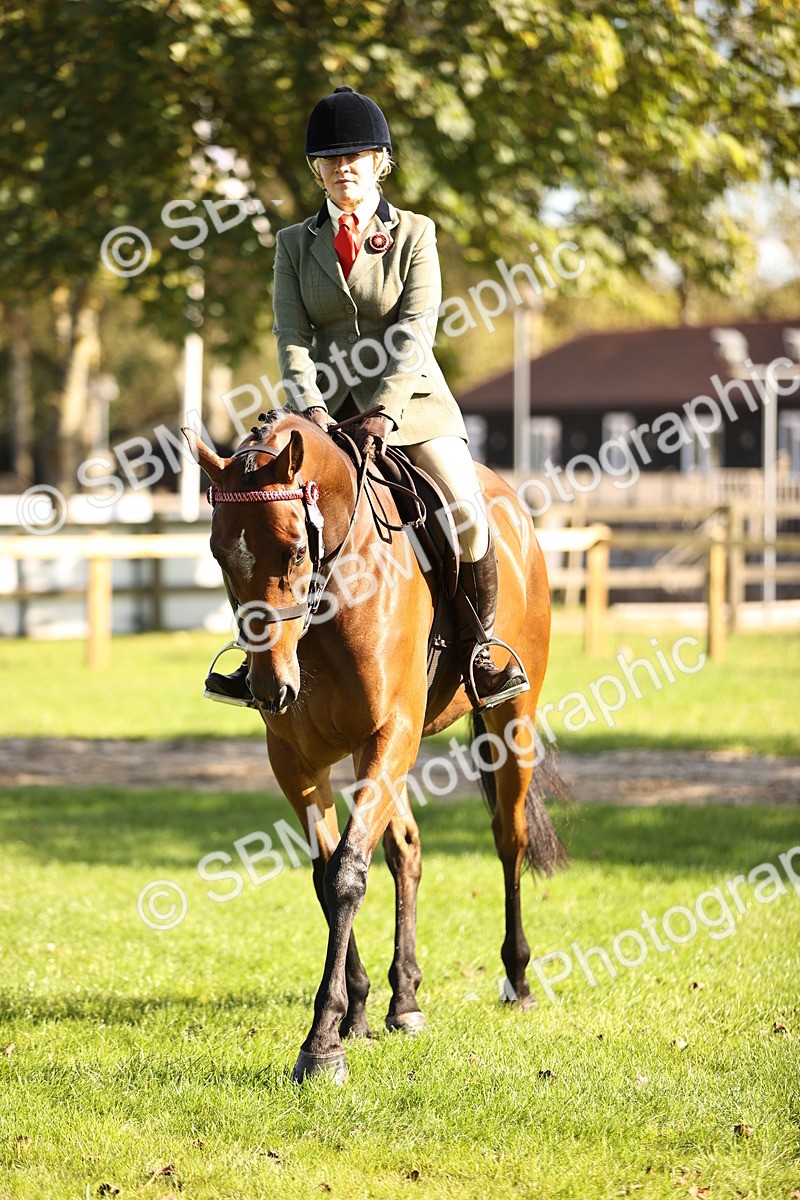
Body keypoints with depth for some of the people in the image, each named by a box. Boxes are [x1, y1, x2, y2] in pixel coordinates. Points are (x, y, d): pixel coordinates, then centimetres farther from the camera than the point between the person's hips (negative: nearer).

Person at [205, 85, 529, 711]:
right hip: (329, 406, 2)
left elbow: (416, 331, -11)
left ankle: (481, 652, -4)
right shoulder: (295, 244, 8)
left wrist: (385, 413, -25)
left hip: (410, 401, -2)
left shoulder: (415, 233, 0)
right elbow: (292, 336, -2)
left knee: (466, 513, -21)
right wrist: (311, 406, -21)